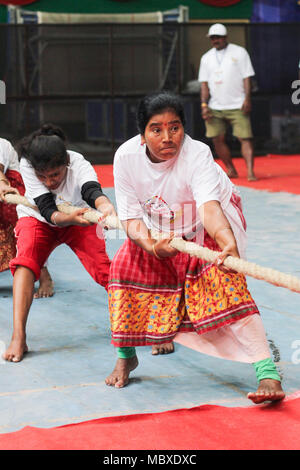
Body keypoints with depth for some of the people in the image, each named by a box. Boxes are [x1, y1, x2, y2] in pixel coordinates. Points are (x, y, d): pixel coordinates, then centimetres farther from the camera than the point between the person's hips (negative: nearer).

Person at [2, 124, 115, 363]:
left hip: (79, 218, 0)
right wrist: (71, 218, -57)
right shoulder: (27, 165, -31)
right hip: (37, 218, 0)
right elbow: (48, 212, -36)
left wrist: (106, 206, -76)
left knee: (104, 268, -18)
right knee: (25, 260, -28)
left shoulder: (80, 165, -33)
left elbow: (92, 190, -53)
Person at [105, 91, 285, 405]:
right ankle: (125, 357, 13)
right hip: (159, 230, 4)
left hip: (210, 225, -4)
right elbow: (131, 218, -20)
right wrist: (151, 246, -41)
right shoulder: (126, 157, -23)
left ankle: (267, 371, -33)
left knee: (222, 276, -29)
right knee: (125, 266, -12)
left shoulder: (197, 154, -34)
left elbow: (209, 206, -50)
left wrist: (228, 243, -70)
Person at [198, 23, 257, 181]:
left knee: (245, 137, -12)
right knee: (217, 139, 0)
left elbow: (247, 77, -1)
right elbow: (204, 83, 10)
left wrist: (247, 99, -12)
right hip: (215, 107, 4)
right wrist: (204, 104, -1)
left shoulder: (239, 53, 3)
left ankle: (250, 172, -14)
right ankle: (231, 170, 14)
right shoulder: (206, 58, 12)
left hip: (237, 106, -4)